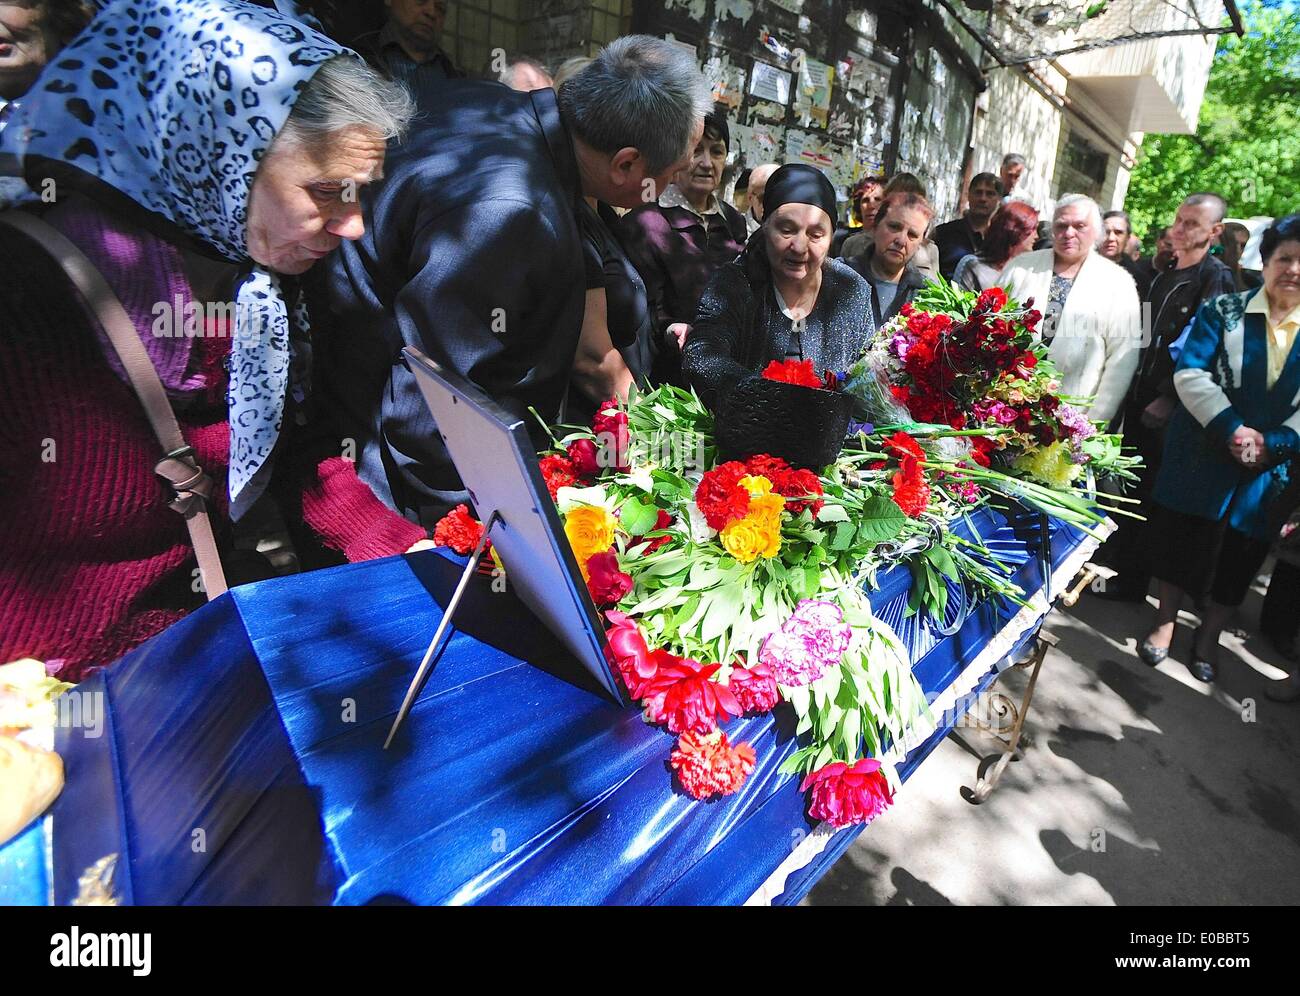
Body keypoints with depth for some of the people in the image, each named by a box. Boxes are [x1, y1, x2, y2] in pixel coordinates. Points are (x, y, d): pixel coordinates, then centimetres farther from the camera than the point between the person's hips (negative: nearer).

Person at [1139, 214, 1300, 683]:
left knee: (1238, 554, 11)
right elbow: (1190, 372, -11)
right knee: (1182, 537, 8)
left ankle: (1208, 637, 29)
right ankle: (1165, 622, 26)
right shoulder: (1223, 310, -1)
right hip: (1203, 455, -2)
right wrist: (1232, 428, -20)